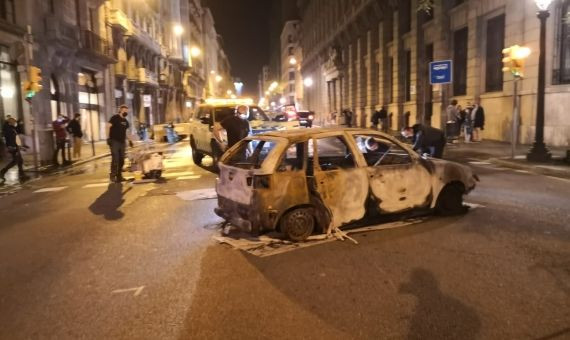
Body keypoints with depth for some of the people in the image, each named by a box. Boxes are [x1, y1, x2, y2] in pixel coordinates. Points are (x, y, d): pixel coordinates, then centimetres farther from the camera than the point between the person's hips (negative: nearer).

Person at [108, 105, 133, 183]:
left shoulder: (125, 121, 17)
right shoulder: (115, 118, -4)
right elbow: (108, 127, -10)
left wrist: (129, 140, 20)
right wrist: (108, 138, -19)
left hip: (122, 142, 7)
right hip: (114, 141, -7)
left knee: (121, 160, 6)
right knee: (115, 159, -12)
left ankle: (119, 176, 14)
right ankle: (112, 176, -5)